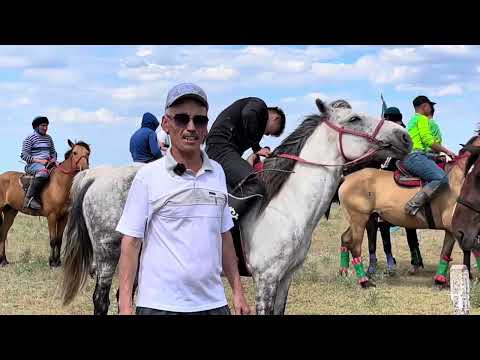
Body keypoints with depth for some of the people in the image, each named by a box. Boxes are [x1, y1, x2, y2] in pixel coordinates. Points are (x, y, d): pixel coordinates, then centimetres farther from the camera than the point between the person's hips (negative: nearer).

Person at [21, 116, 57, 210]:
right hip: (33, 164, -7)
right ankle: (30, 198, -38)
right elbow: (24, 155, -8)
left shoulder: (48, 138, 18)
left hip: (48, 163, 7)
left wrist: (53, 159, 5)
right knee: (43, 172, -41)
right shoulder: (30, 138, -3)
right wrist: (39, 161, -17)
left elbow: (53, 152, 29)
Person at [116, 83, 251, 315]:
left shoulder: (217, 173, 8)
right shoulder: (148, 176, -5)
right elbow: (131, 243, -6)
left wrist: (238, 292, 12)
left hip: (213, 302, 4)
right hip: (160, 305, -4)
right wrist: (125, 307, -12)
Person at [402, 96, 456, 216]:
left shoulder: (413, 120, 30)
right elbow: (428, 141, -10)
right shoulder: (422, 119, 0)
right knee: (442, 178, -30)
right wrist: (446, 151, -3)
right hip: (416, 156, -11)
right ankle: (413, 205, -38)